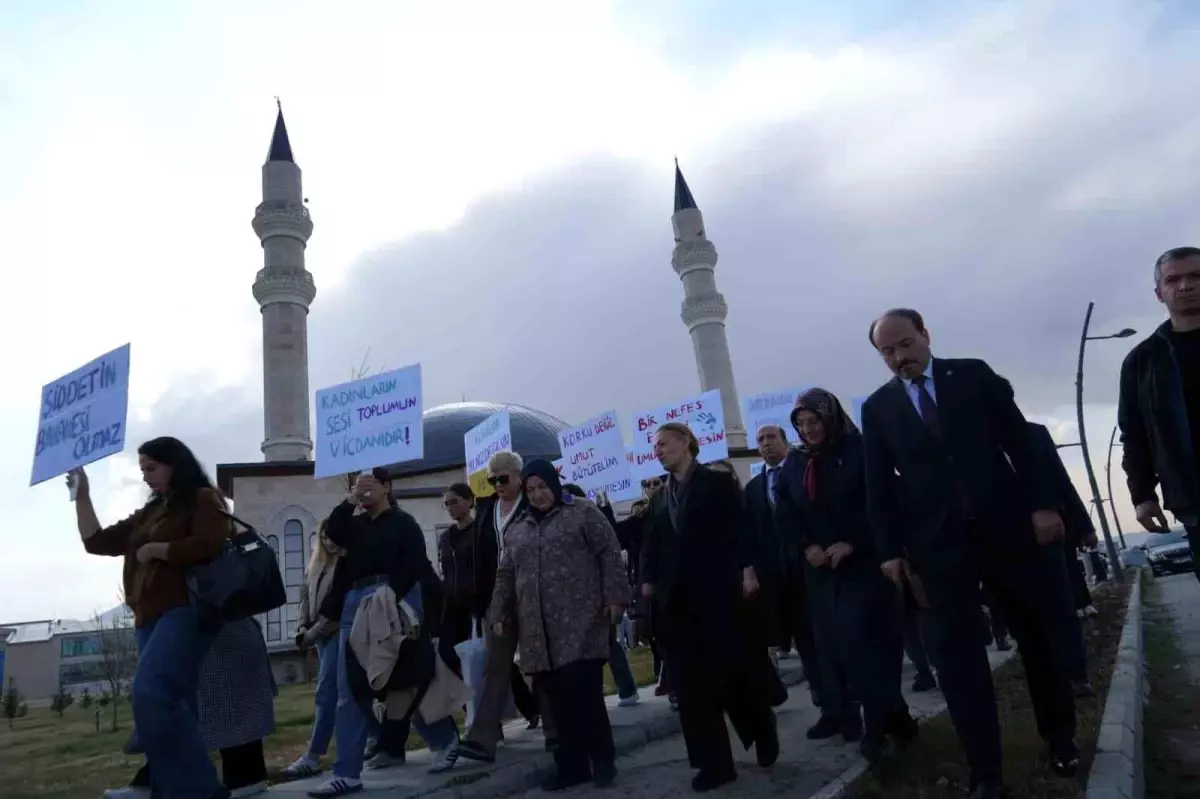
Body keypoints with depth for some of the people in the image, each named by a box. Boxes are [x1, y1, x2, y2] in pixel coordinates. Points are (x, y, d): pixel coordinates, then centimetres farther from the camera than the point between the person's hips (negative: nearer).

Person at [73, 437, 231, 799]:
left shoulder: (203, 499, 1)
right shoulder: (148, 513, 22)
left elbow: (209, 546, -15)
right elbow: (96, 541, 23)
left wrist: (156, 550, -6)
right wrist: (82, 497, 18)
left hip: (186, 611, -8)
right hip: (150, 619, 8)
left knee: (149, 695, -22)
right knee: (172, 704, 6)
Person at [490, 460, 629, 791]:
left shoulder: (583, 513, 3)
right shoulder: (517, 528, 18)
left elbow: (610, 554, -2)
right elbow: (505, 576, 20)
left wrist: (615, 597, -10)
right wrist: (499, 614, 13)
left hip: (580, 622, -4)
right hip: (539, 629, 5)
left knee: (585, 693, -7)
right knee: (559, 699, 5)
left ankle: (602, 759, 9)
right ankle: (572, 765, 15)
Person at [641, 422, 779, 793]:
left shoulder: (718, 482, 3)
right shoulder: (660, 498, 17)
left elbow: (740, 527, -4)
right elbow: (652, 545, 13)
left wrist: (747, 569, -14)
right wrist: (648, 581, 2)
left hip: (718, 590, -4)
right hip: (677, 598, 5)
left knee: (736, 666, 1)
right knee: (691, 681, 2)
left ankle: (764, 734, 30)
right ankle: (714, 762, 9)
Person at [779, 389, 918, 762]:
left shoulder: (859, 450, -6)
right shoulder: (795, 464, 9)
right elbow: (786, 511, 7)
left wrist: (851, 543, -18)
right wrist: (807, 546, -7)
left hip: (864, 559, -5)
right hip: (821, 564, 5)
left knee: (860, 636, -11)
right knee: (830, 639, 4)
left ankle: (882, 722, -3)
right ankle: (840, 714, 16)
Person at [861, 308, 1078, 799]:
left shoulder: (973, 374, 6)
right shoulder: (877, 407, 7)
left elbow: (1019, 441, 2)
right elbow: (879, 486, 5)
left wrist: (1043, 503, -6)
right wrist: (890, 549, -1)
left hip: (1007, 524, 0)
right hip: (938, 542, 0)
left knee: (1038, 637, 13)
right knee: (955, 654, -3)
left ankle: (1060, 738, 34)